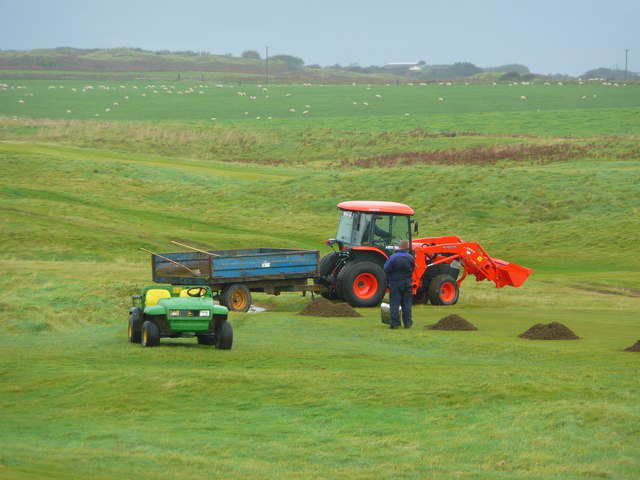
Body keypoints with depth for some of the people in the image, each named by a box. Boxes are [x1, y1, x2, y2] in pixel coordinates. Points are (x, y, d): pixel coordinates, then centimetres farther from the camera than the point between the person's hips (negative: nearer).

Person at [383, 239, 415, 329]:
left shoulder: (393, 257, -11)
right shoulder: (410, 258, -4)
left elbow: (386, 269, -8)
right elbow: (413, 269, 7)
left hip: (395, 283, -2)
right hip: (407, 283, 2)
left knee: (394, 303, 1)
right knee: (407, 303, 8)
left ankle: (394, 323, -4)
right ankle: (407, 323, 8)